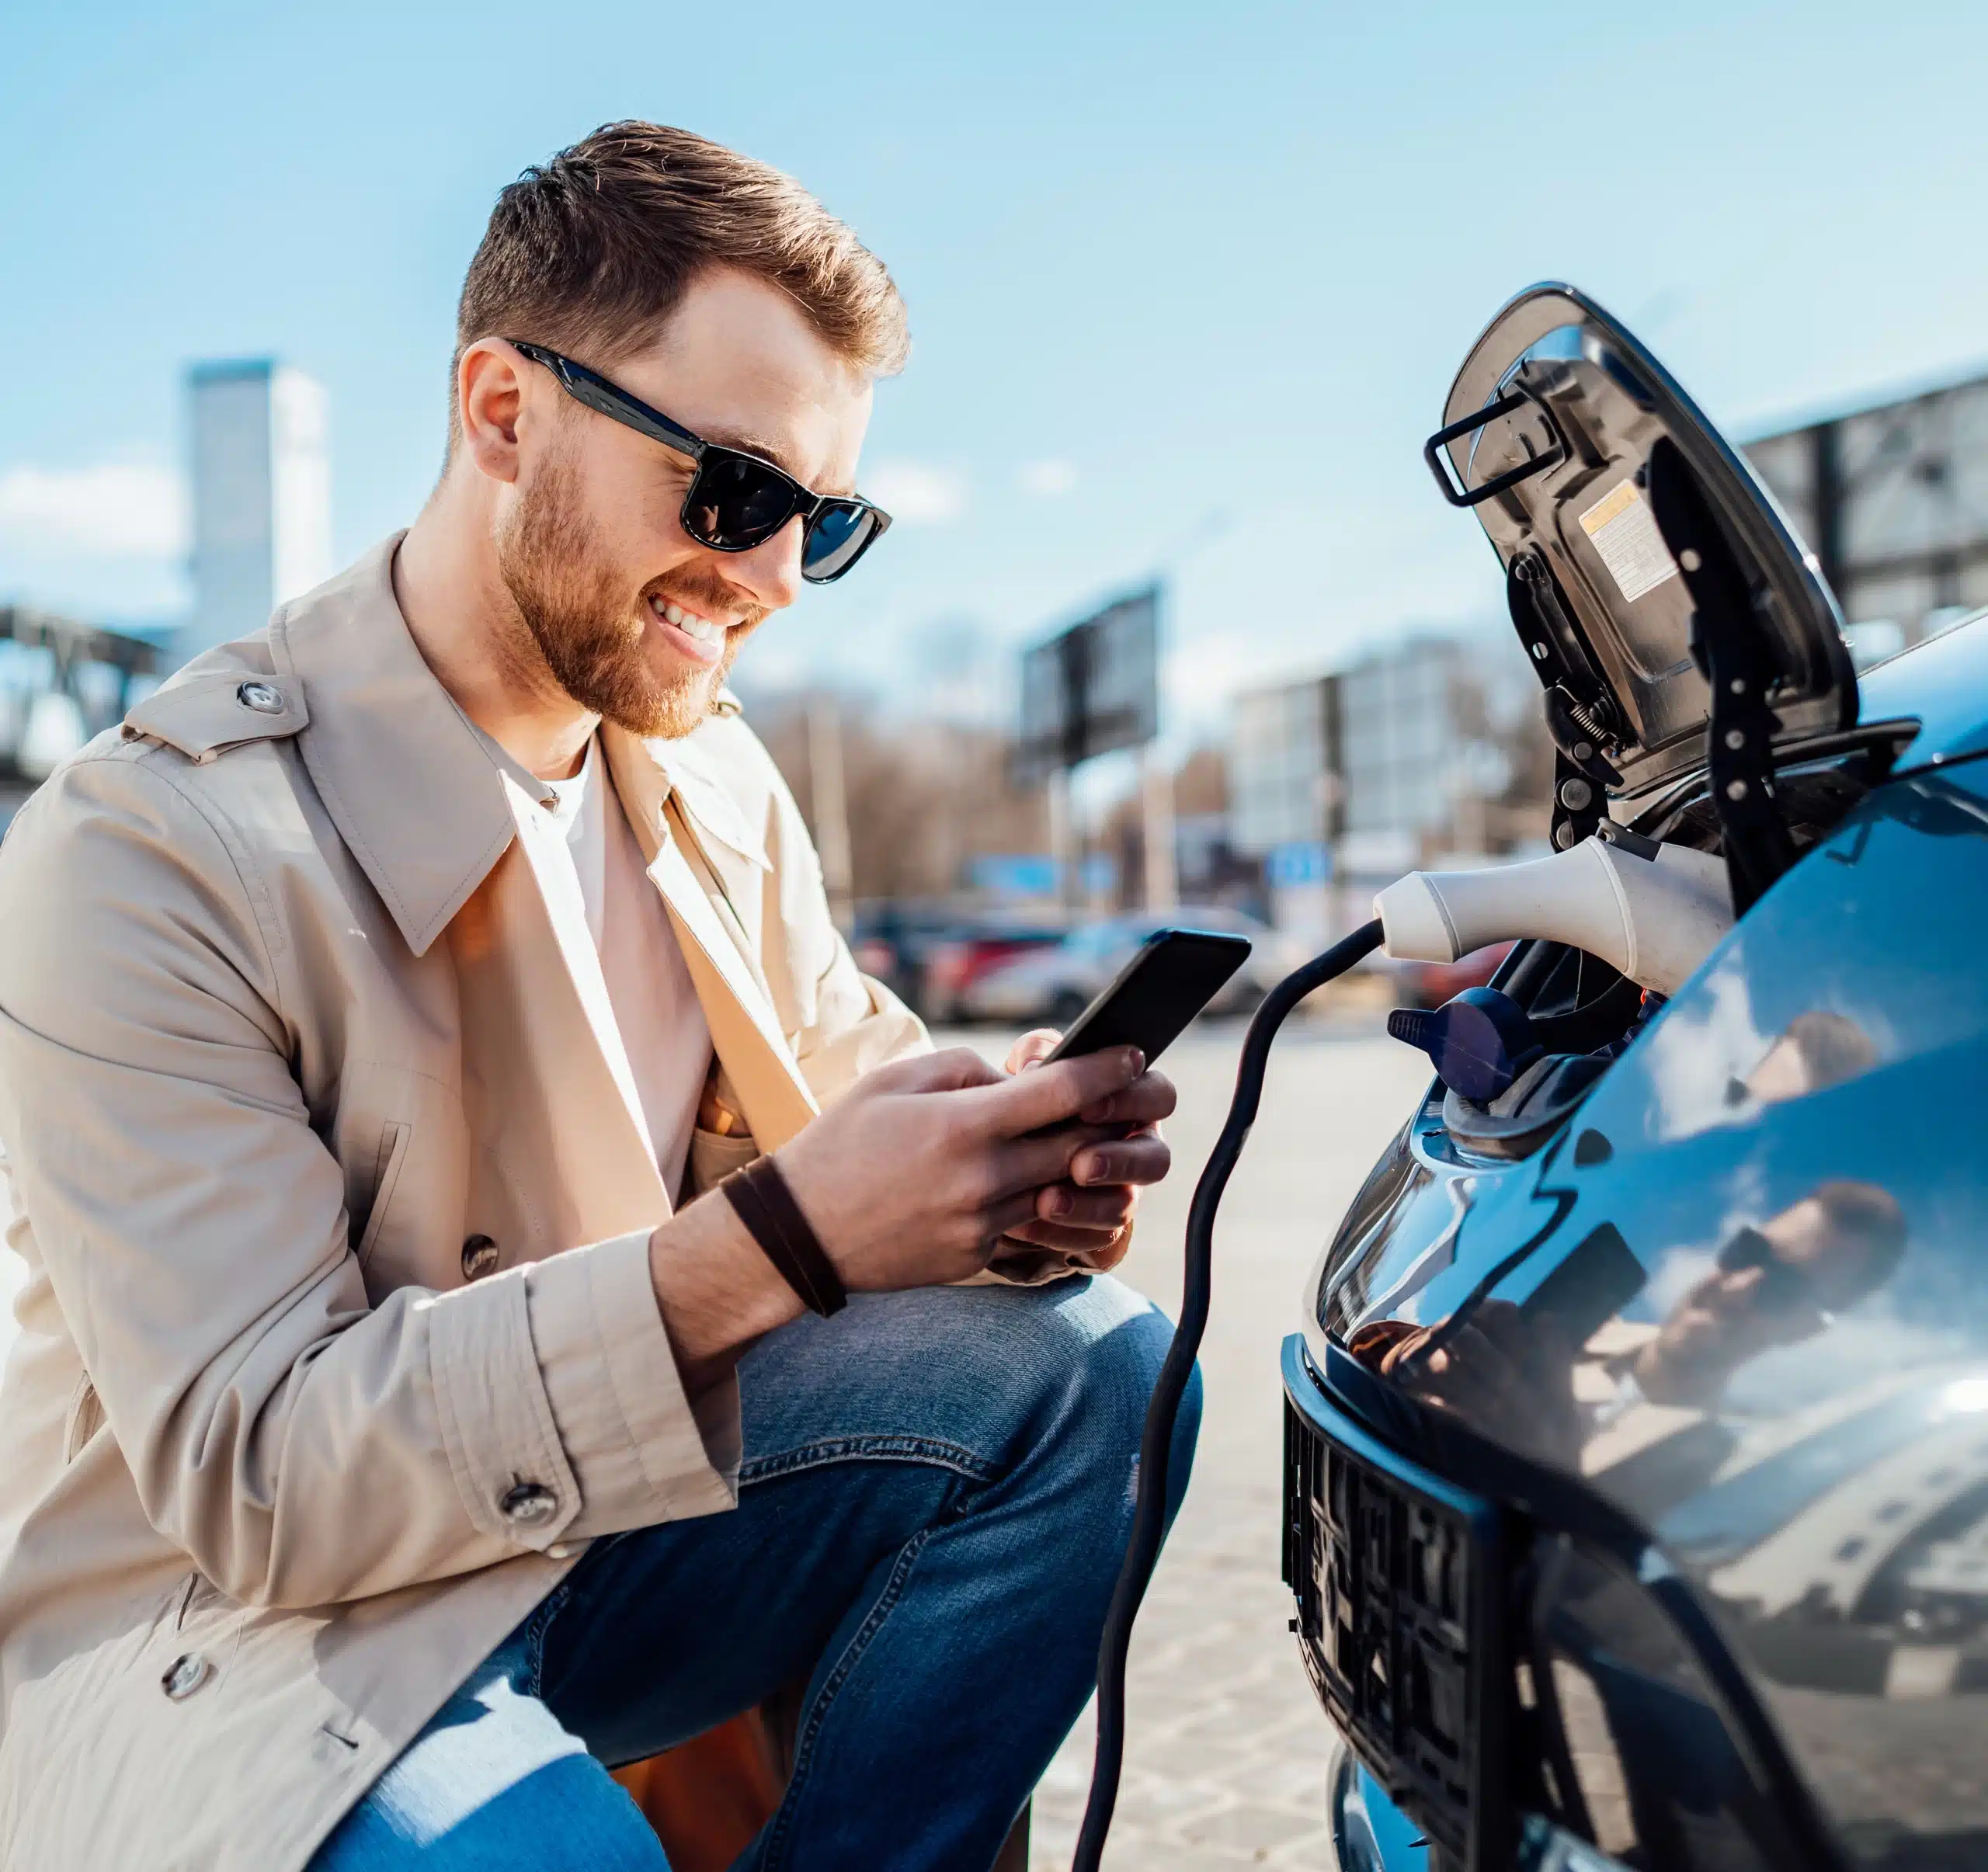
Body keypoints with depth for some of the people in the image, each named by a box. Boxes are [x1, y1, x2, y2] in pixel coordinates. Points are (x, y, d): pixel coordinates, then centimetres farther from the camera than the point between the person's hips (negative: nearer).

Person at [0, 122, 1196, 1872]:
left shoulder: (716, 779, 2)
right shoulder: (143, 855, -19)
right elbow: (254, 1473, -23)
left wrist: (1014, 1163, -18)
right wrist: (775, 1240, -34)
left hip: (595, 1522, 6)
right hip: (229, 1638, -6)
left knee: (1082, 1361, -15)